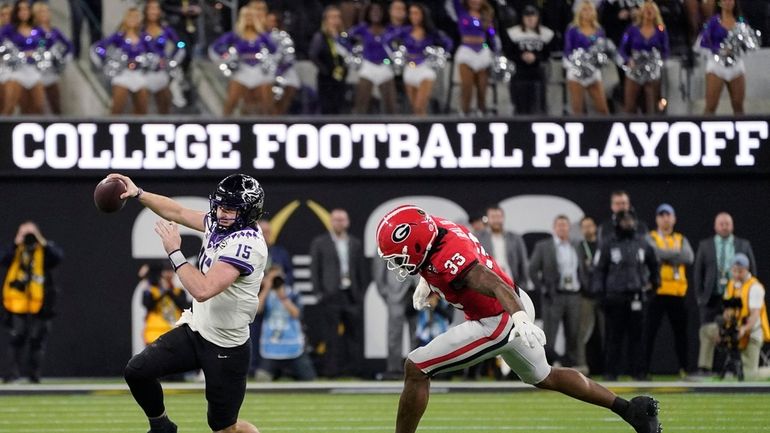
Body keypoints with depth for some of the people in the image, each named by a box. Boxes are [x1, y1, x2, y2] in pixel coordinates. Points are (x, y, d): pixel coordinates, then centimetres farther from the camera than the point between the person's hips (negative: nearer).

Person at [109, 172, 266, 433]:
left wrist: (174, 252, -24)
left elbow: (202, 290, -33)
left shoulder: (245, 244, -27)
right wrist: (138, 194, 5)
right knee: (136, 371, 2)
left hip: (225, 350, -8)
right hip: (194, 331, 8)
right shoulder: (219, 224, -1)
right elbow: (177, 212, 15)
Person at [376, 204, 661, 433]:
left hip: (498, 322, -10)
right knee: (542, 377, 30)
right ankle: (631, 409, 37)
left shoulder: (449, 259, -33)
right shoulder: (433, 226, -6)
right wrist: (427, 282, 9)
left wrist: (519, 318, -61)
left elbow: (495, 285, -46)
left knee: (415, 369, -11)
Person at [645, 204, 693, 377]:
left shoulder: (681, 240, 16)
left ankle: (683, 368, 11)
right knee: (650, 331, -4)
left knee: (680, 331, 5)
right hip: (656, 292, -3)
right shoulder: (650, 238, 5)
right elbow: (655, 253, -16)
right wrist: (677, 253, -7)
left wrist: (666, 256, -11)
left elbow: (689, 258, -3)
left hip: (677, 293, 4)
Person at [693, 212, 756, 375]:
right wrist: (699, 295, 1)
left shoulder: (744, 245, 10)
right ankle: (704, 367, -5)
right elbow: (697, 272, 8)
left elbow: (752, 270, 11)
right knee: (708, 331, -8)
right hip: (712, 297, -1)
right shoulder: (705, 246, 9)